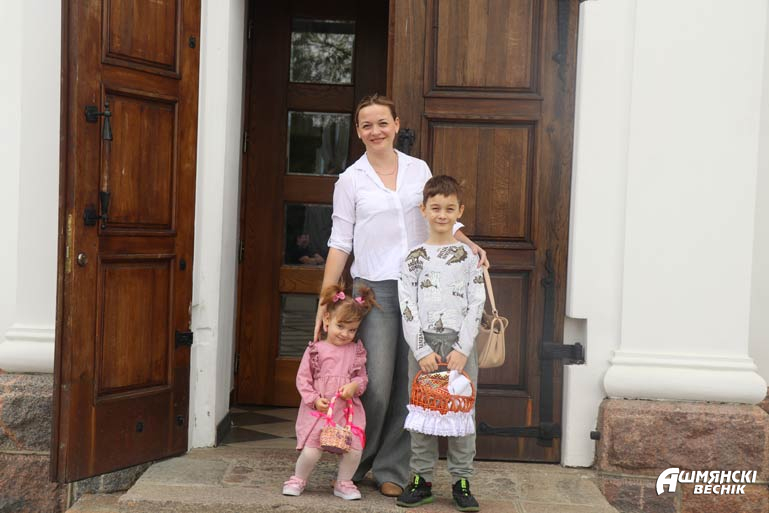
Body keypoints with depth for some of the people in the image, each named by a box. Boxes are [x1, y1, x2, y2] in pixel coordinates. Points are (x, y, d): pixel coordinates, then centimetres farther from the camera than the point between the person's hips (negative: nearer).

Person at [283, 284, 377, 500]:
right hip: (318, 409, -2)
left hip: (347, 409, 3)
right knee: (311, 450, -10)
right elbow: (303, 378, 1)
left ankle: (343, 482, 19)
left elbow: (362, 377, 12)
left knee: (355, 448, -8)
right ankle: (298, 479, 21)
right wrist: (314, 399, -10)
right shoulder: (316, 349, 0)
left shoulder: (356, 351, 8)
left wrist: (354, 386, -11)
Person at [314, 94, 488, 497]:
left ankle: (391, 470, 18)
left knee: (408, 384, 4)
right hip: (374, 288, -2)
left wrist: (469, 245, -1)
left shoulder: (418, 169, 10)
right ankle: (356, 462, 18)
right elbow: (340, 243, 3)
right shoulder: (350, 180, 4)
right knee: (376, 384, -6)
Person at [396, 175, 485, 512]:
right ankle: (421, 479, 14)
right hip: (424, 343, 0)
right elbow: (407, 307, 0)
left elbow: (476, 305, 1)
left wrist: (462, 349, -9)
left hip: (460, 344, 0)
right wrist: (422, 350, -9)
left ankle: (461, 482, 12)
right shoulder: (414, 257, 5)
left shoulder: (469, 256, 6)